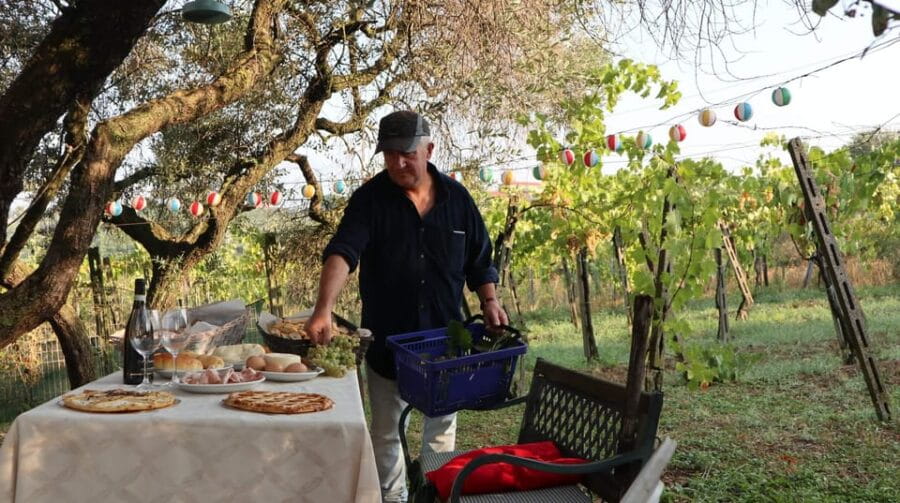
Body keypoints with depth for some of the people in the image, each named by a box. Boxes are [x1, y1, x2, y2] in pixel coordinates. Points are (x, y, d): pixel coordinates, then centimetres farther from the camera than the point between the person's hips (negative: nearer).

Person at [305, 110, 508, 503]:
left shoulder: (456, 198, 0)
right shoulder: (370, 199, -9)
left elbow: (478, 260, 9)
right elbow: (342, 253, -24)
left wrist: (489, 301, -6)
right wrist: (323, 310, -39)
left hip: (445, 338, 2)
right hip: (387, 340, -2)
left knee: (442, 425, 15)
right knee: (387, 433, 12)